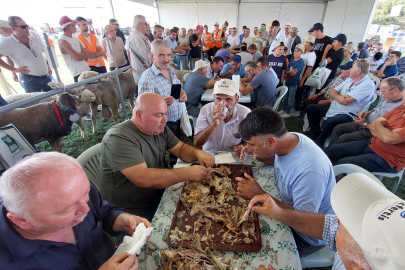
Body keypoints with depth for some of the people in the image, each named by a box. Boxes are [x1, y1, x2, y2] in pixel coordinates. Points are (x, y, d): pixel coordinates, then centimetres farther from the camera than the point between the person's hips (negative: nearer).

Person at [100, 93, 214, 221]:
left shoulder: (159, 128, -1)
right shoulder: (118, 138, -24)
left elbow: (181, 148, 8)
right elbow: (143, 179, -33)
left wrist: (198, 153, -14)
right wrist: (187, 173, -30)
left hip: (161, 195, 7)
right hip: (135, 212, -6)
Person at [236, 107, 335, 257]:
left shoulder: (309, 170, -38)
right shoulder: (287, 138, -14)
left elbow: (304, 219, -30)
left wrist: (260, 195, -34)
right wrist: (258, 155, -11)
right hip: (287, 203, 7)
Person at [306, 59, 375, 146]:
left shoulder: (368, 84, -15)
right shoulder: (349, 79, 11)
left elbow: (347, 100, -25)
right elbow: (332, 92, 6)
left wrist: (336, 95, -4)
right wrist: (338, 97, -18)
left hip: (347, 115, -9)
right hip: (333, 109, 9)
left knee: (330, 122, -39)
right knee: (310, 108, 9)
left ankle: (319, 143, -12)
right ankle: (316, 132, 16)